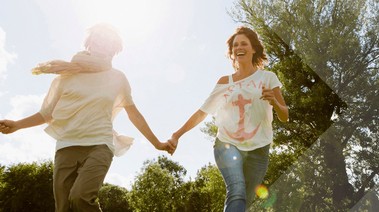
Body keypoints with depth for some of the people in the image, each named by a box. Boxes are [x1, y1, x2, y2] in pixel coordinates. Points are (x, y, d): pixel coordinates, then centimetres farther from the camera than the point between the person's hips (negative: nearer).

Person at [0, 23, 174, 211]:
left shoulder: (117, 78, 12)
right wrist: (17, 125, 0)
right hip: (67, 148, 2)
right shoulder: (68, 73, 11)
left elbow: (134, 114, 20)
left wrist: (156, 143, 22)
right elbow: (48, 112, 14)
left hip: (99, 146, -1)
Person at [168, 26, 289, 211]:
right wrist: (176, 135, 6)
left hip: (258, 150, 1)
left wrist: (274, 102, -21)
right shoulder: (225, 82, 7)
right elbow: (202, 112, 11)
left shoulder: (267, 77, 4)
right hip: (228, 144, -1)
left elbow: (284, 117, 2)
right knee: (237, 191, -26)